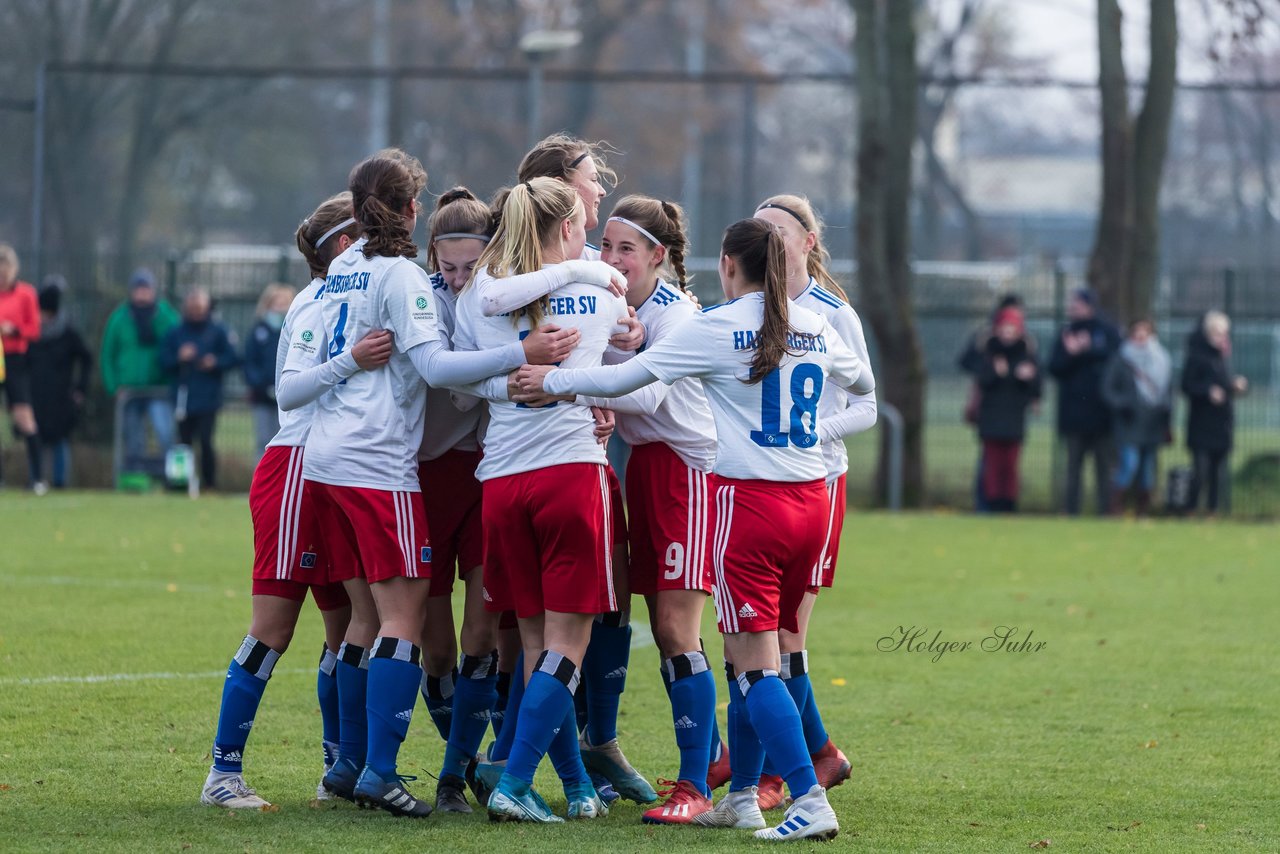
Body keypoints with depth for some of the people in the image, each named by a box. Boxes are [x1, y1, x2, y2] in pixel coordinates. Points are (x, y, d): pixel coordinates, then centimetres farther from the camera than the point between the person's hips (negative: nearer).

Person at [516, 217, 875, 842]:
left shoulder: (717, 328, -7)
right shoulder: (816, 329, 9)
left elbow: (625, 377, -4)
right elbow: (862, 382, 30)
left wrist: (553, 380, 9)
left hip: (750, 502, -6)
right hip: (810, 500, 6)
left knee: (754, 663, -6)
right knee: (745, 655, 17)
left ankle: (810, 802, -18)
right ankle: (741, 798, 23)